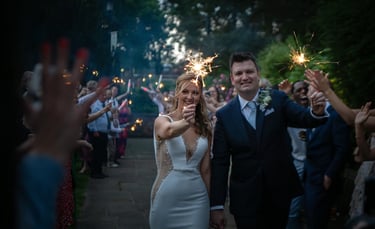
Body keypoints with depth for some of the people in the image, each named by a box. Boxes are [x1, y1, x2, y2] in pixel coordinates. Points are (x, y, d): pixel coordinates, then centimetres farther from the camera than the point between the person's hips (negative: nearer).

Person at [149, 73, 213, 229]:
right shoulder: (162, 121, -5)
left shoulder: (205, 128, 6)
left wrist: (212, 203, 10)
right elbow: (169, 131, -30)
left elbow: (205, 170, 9)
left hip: (197, 200, 3)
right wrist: (185, 122, -51)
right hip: (166, 201, -3)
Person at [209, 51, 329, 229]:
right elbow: (220, 162, -4)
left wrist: (317, 112, -39)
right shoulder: (224, 115, -4)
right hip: (245, 200, -1)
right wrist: (216, 206, -6)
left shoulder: (277, 99, -3)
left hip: (280, 193, 2)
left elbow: (304, 119, -15)